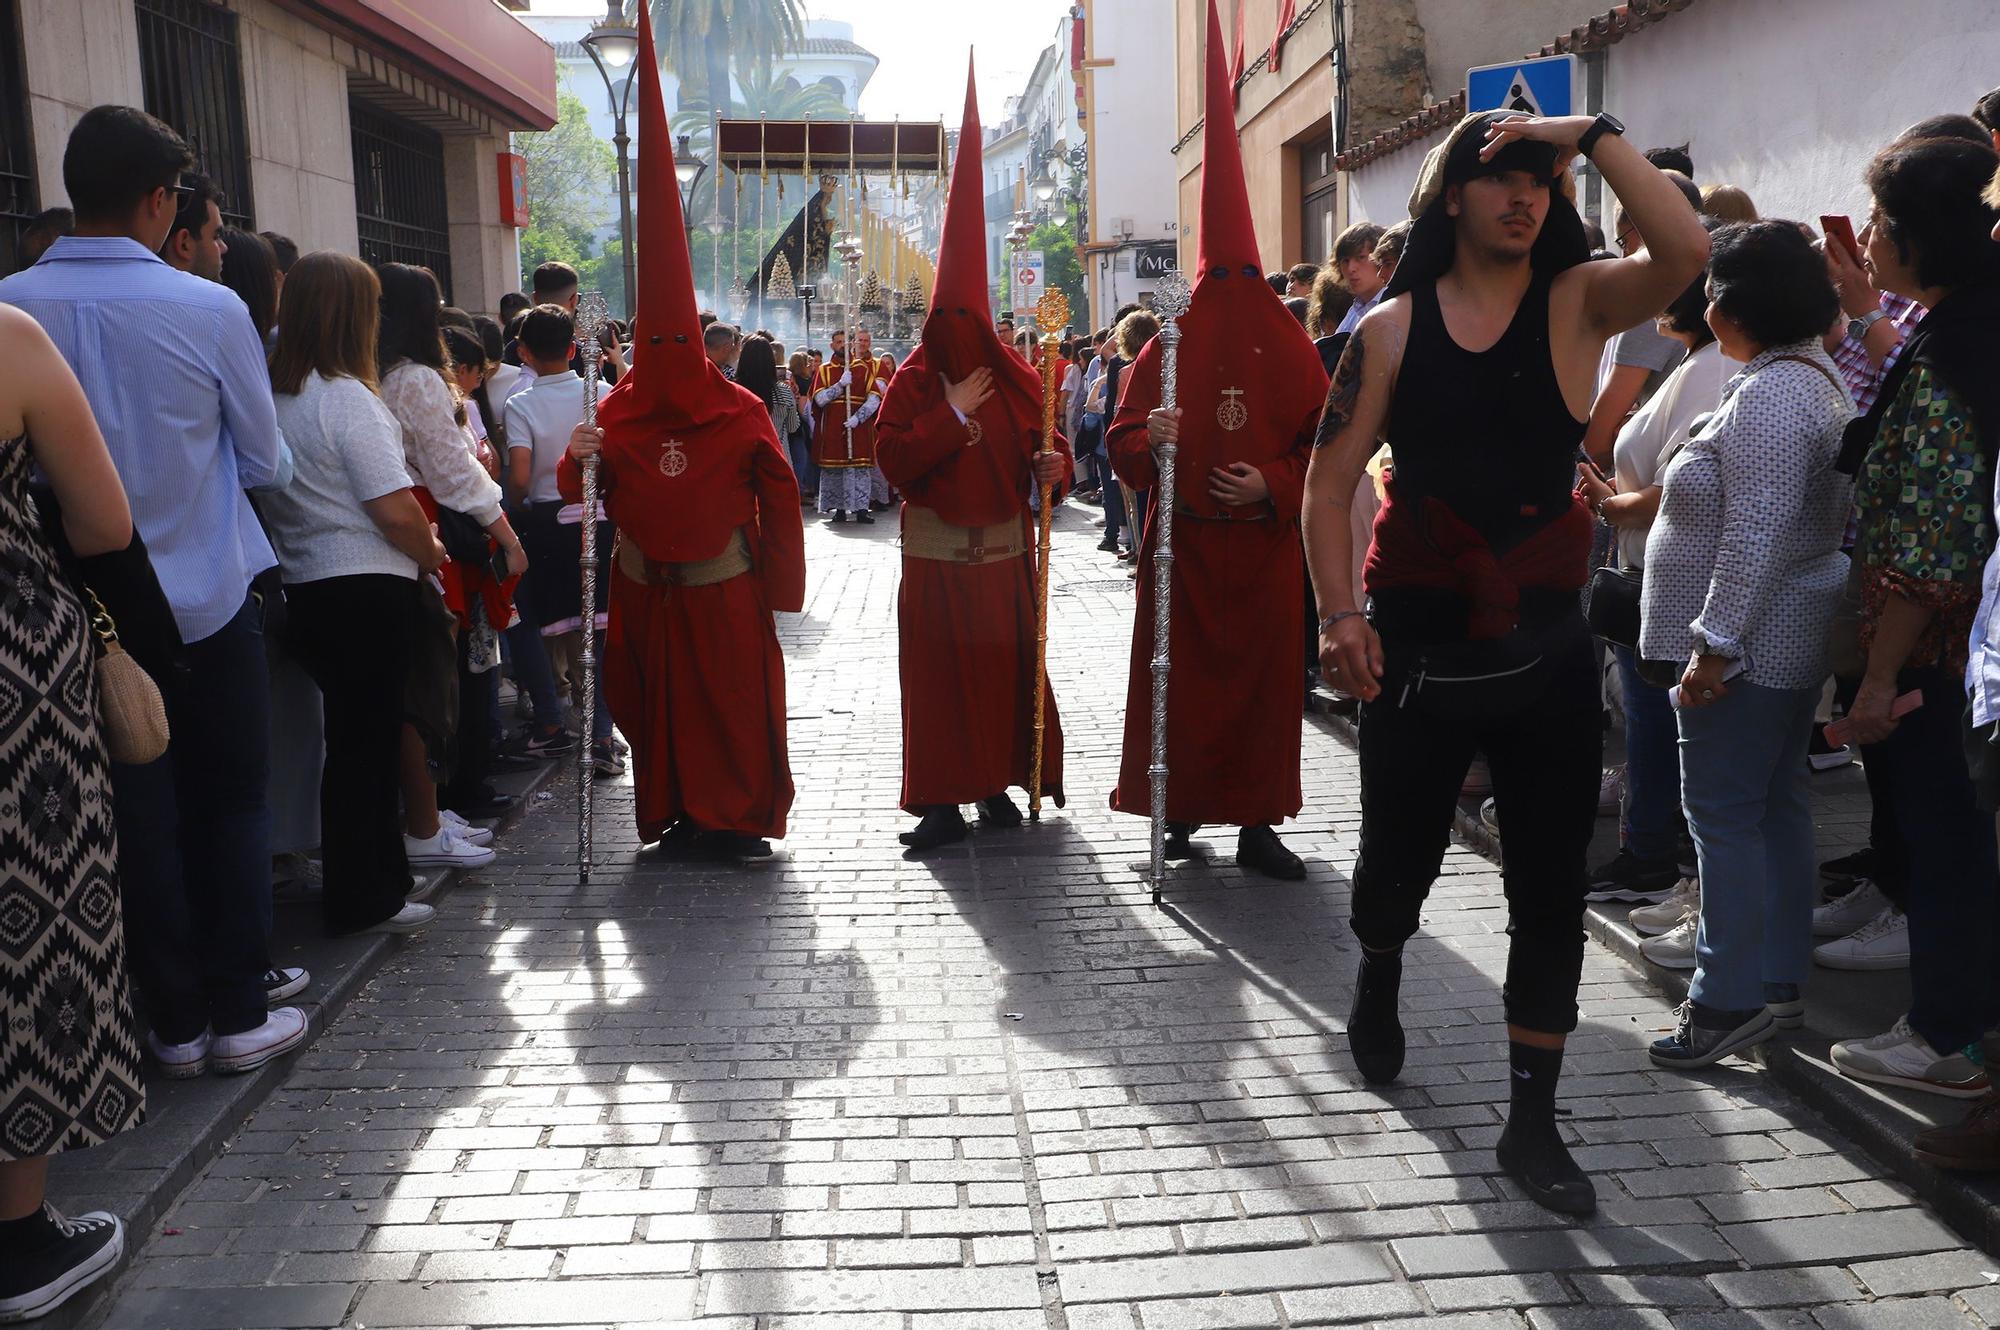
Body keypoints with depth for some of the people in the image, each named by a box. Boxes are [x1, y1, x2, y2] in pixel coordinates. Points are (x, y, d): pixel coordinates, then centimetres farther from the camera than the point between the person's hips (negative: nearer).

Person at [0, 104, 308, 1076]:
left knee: (140, 819, 11)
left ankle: (177, 1022, 21)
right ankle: (241, 1014, 16)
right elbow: (262, 461, -2)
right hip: (209, 603, -2)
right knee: (232, 805, 11)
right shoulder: (211, 310, -12)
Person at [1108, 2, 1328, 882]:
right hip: (1184, 548, 0)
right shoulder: (1166, 353, 1)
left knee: (1265, 676, 3)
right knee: (1181, 675, 2)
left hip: (1264, 549, 1)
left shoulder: (1292, 354, 3)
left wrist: (1270, 485, -12)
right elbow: (1123, 449, 1)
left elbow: (1322, 449, 4)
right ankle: (1180, 808, 15)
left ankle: (1257, 824, 11)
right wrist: (1151, 440, -21)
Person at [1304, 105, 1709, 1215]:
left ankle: (1531, 1120, 18)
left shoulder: (1575, 304, 1)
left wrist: (1594, 136, -14)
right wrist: (1340, 613, -13)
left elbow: (1685, 253, -20)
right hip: (1417, 649, 0)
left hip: (1545, 651, 1)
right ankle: (1378, 984, 49)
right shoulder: (1394, 326, 1)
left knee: (1550, 893, 4)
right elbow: (1328, 484, -1)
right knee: (1400, 858, 14)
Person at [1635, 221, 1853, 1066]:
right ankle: (1778, 982, 24)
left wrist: (1714, 642, -22)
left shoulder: (1770, 395, -19)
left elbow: (1756, 535, -25)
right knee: (1778, 808, 14)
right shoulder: (1811, 376, 15)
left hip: (1748, 647, -11)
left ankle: (1731, 997, 2)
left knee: (1724, 815, -5)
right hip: (1790, 645, 11)